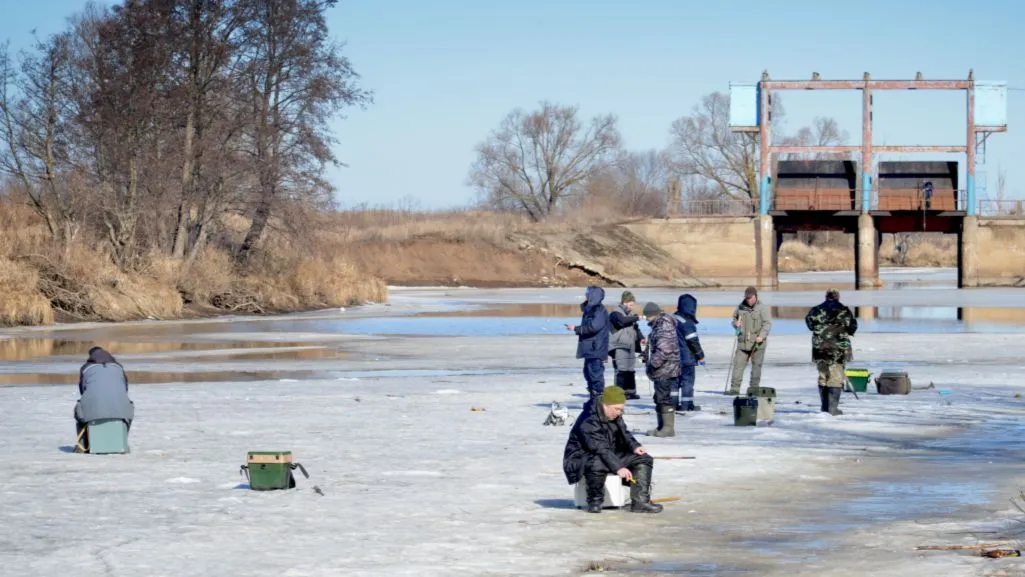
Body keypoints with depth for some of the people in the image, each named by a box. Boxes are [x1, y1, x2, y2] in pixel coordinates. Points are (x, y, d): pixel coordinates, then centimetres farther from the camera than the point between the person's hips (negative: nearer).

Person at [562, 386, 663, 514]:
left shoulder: (615, 416, 3)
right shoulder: (588, 422, -26)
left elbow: (624, 432, 18)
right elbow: (600, 449, -33)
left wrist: (634, 446, -4)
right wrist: (618, 467, -39)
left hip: (611, 455, 9)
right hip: (584, 458, -9)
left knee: (644, 459, -3)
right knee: (597, 464, -45)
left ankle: (640, 501, -13)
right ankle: (594, 501, -19)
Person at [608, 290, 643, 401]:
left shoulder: (630, 314, 19)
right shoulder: (616, 313, -7)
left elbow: (635, 328, 21)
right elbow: (623, 321, -27)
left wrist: (640, 338, 4)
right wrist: (637, 318, -27)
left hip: (630, 346, 8)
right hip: (619, 346, -8)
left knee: (631, 370, 10)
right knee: (622, 369, -13)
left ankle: (630, 391, 17)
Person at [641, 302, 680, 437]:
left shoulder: (665, 327, -17)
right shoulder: (658, 326, 16)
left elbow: (664, 350, -25)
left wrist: (653, 364, -19)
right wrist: (651, 364, 18)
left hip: (665, 369, -11)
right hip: (662, 370, 11)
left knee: (663, 398, -8)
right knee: (659, 398, 16)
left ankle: (668, 427, -5)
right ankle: (662, 426, 23)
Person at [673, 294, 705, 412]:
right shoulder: (687, 322, -17)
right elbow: (693, 340, -16)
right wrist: (700, 355, -7)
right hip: (686, 357, -8)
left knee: (675, 379, 12)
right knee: (687, 380, -1)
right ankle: (686, 405, -1)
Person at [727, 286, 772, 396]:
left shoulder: (762, 308, -3)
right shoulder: (741, 307, 10)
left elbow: (767, 323, -9)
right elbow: (734, 318, 23)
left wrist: (762, 336, -24)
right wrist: (736, 324, -2)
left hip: (757, 343, -3)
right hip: (743, 342, 3)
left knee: (756, 365, 0)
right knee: (738, 364, -3)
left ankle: (753, 388, 7)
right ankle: (735, 388, -2)